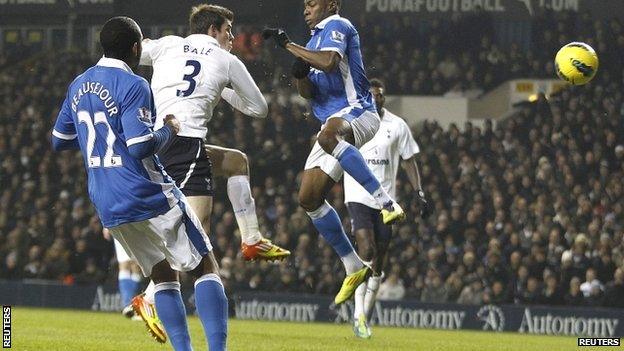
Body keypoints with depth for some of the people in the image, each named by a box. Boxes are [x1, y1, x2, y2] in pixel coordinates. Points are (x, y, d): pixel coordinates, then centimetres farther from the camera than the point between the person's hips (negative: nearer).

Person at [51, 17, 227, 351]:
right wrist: (169, 130, -4)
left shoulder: (78, 86, 10)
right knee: (206, 266, 2)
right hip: (151, 197, -7)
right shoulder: (132, 86, -13)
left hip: (108, 207, 7)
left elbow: (59, 141, 19)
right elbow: (140, 146, -22)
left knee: (163, 274, 16)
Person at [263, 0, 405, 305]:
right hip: (335, 123, 10)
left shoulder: (336, 26, -3)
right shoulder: (316, 39, 25)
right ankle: (354, 268, 10)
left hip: (357, 112, -10)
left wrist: (289, 45, -15)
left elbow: (328, 62, -24)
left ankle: (387, 203, -45)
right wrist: (300, 75, -2)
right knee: (309, 198, 2)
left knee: (329, 136, -44)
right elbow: (308, 93, 20)